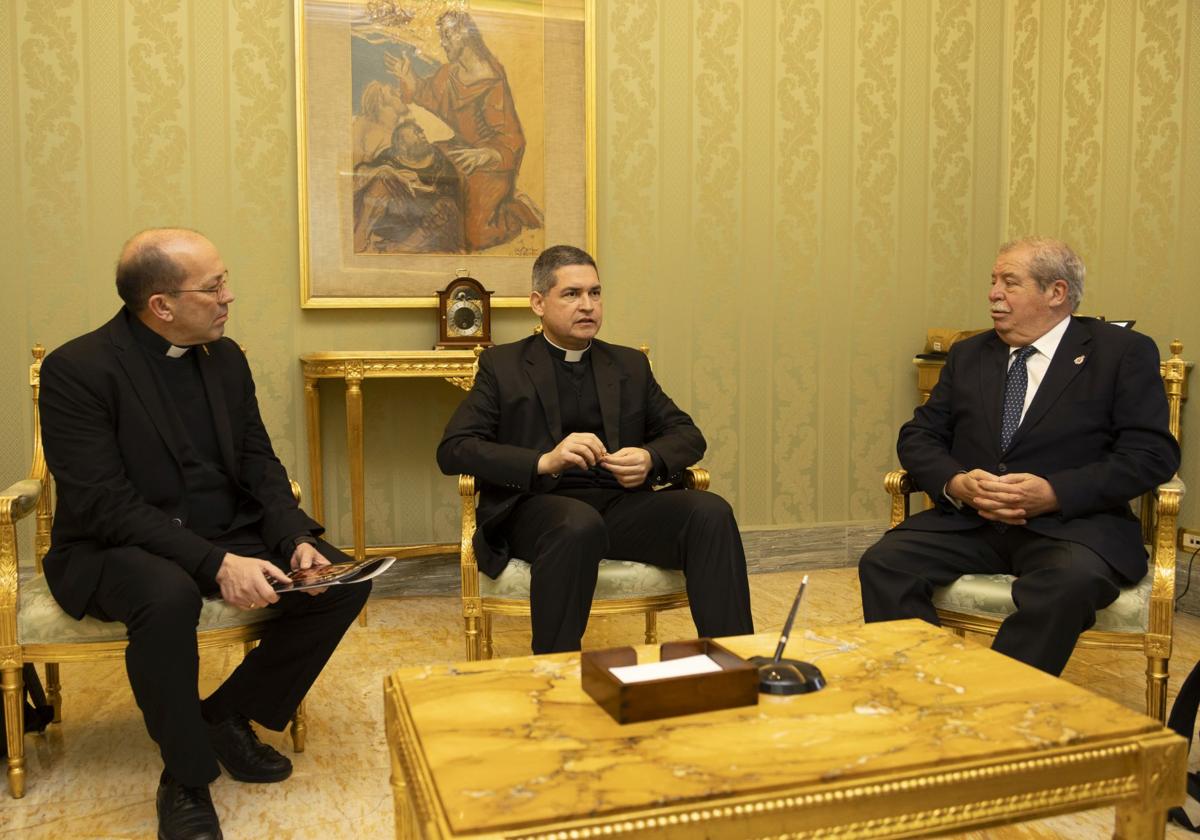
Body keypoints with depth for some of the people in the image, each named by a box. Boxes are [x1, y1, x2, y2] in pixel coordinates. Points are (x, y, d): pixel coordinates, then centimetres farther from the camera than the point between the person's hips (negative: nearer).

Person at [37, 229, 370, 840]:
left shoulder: (226, 358, 5)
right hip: (115, 550, -5)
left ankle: (229, 715, 6)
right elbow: (106, 504, -22)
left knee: (343, 581, -13)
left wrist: (297, 540, -13)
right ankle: (186, 776, -14)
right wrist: (216, 563, -31)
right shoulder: (75, 370, -14)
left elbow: (259, 466, 6)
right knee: (168, 595, -39)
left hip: (228, 537, 6)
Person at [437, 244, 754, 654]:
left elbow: (688, 435, 18)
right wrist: (544, 461, -17)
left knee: (711, 512, -25)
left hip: (622, 504, 4)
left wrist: (651, 459, -7)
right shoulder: (502, 365, 10)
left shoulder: (630, 365, 21)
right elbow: (452, 450, -1)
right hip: (536, 506, -3)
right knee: (580, 524, -38)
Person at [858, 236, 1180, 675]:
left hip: (1073, 522, -3)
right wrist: (955, 483, -10)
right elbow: (918, 436, 13)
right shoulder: (968, 355, 17)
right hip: (970, 521, 4)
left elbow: (1153, 452, -6)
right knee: (883, 562, -21)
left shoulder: (1124, 352, 4)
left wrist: (1054, 493, -19)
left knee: (1073, 580, -36)